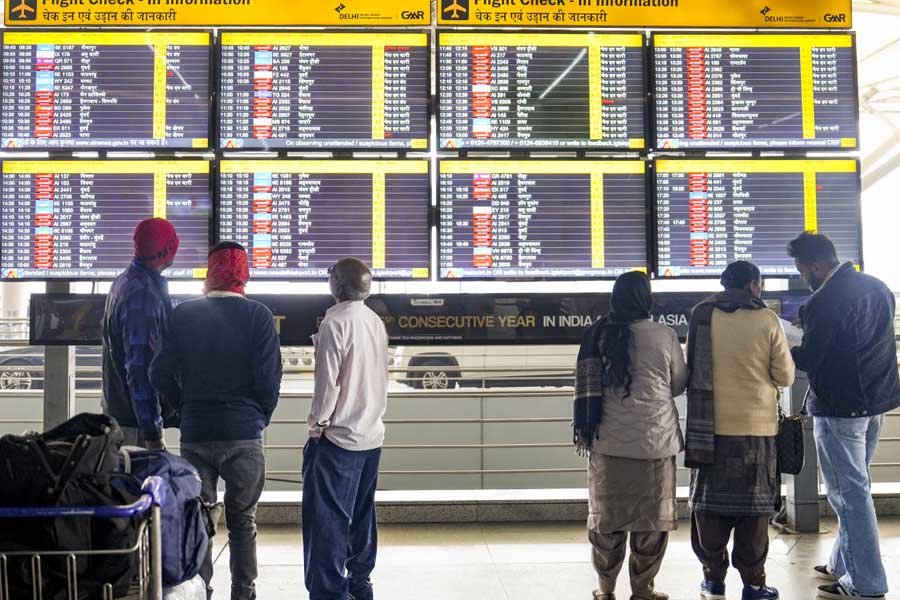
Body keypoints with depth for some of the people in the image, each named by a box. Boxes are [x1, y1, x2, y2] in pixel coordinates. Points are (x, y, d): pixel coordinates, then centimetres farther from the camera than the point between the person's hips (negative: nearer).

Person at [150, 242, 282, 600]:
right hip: (244, 435, -1)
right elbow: (269, 378, -8)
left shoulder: (183, 315, 1)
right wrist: (260, 419, 7)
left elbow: (160, 374, -2)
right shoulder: (259, 317, -5)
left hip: (195, 435, 1)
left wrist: (187, 409, 11)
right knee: (242, 521, 11)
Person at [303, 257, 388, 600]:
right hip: (371, 435, 8)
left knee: (327, 521, -1)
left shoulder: (335, 323, -15)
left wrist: (317, 424, -5)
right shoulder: (376, 321, 7)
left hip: (338, 438, -8)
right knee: (361, 516, 16)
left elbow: (327, 382, -17)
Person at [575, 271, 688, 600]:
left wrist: (586, 429, 12)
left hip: (608, 440, 2)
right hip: (654, 440, -2)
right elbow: (679, 385, 5)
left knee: (607, 515, 11)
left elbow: (586, 385, 2)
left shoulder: (597, 334, -1)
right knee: (652, 516, 9)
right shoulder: (664, 336, -6)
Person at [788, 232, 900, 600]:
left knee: (849, 492, -1)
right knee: (854, 486, 18)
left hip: (841, 408, -9)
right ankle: (844, 565, 28)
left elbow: (807, 359, -15)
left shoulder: (825, 302, -20)